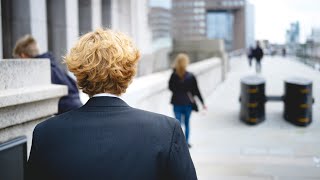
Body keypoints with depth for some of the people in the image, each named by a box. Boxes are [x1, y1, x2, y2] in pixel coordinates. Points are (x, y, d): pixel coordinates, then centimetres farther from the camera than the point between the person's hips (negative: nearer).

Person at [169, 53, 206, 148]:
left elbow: (170, 88, 6)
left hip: (177, 104, 0)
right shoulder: (191, 76, -10)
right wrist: (202, 103, 2)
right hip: (188, 104, 0)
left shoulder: (173, 76, -8)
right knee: (187, 123, 15)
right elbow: (196, 91, -5)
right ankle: (186, 142, 21)